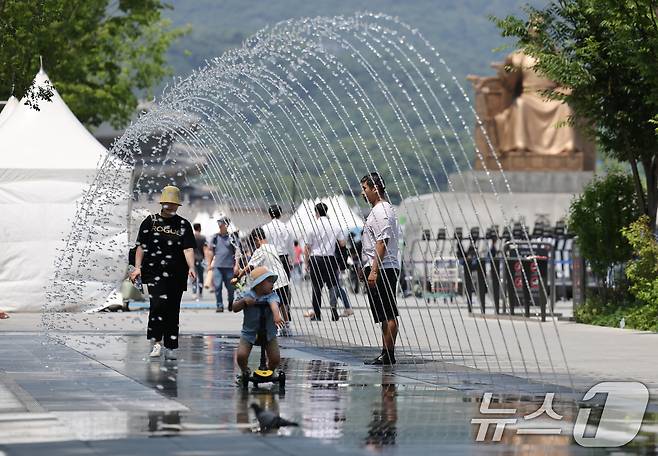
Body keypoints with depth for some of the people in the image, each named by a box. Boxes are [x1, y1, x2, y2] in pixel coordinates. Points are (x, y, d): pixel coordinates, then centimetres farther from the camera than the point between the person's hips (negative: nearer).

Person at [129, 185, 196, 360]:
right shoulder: (150, 221, 6)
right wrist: (137, 267, -2)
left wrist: (191, 267, -18)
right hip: (154, 272, -2)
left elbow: (188, 248, -2)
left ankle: (169, 347, 12)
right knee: (159, 303, -18)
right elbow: (141, 246, 7)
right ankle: (156, 342, -9)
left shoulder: (184, 225, 7)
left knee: (173, 310, 5)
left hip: (177, 274, 2)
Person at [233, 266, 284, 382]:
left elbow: (274, 304, -35)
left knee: (275, 359, -10)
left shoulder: (272, 295, -12)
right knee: (241, 356, -17)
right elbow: (235, 308, -2)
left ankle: (270, 371, 27)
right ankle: (244, 372, 18)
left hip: (268, 333, 0)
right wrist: (244, 302, -22)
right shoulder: (248, 295, -6)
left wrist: (276, 315, -57)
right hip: (249, 332, 0)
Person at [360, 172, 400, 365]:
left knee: (388, 314, -9)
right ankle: (386, 353, 15)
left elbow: (382, 243, -20)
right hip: (382, 269, 11)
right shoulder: (378, 210, 20)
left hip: (382, 269, -11)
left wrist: (374, 270, -23)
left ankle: (389, 354, -10)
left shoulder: (381, 212, -13)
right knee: (385, 314, 11)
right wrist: (370, 269, 23)